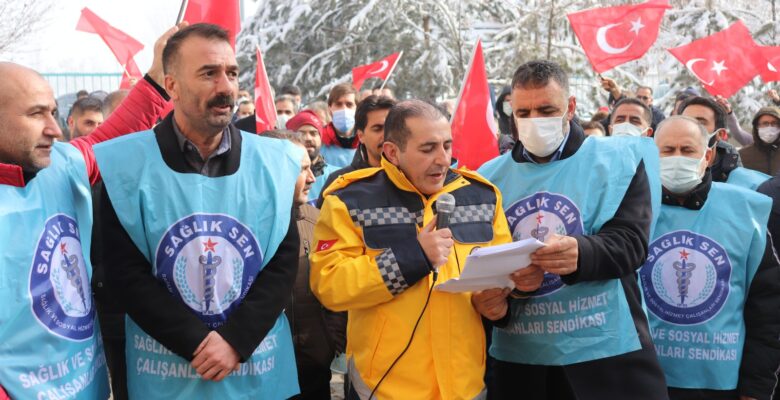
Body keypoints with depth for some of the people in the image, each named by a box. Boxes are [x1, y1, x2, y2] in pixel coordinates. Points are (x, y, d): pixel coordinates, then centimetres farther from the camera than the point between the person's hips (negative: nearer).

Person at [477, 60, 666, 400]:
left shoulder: (618, 160, 1)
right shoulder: (491, 178, 8)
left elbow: (630, 241, -11)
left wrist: (581, 253, -31)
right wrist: (492, 302, -13)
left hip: (606, 353, -2)